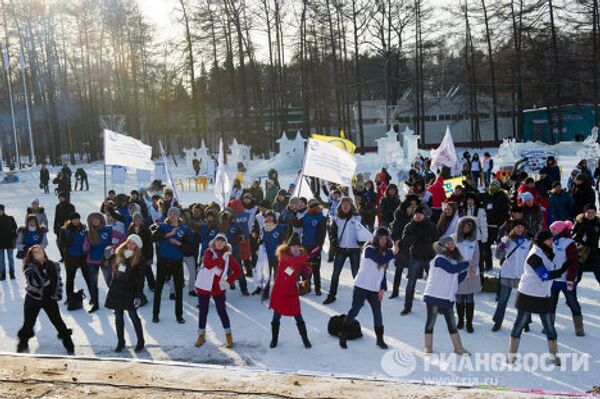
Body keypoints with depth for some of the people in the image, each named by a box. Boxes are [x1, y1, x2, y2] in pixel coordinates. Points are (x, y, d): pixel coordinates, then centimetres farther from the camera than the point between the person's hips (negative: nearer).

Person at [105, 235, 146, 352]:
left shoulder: (138, 259, -8)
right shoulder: (118, 254, 6)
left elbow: (140, 279, -10)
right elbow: (111, 268, 18)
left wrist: (138, 295, -14)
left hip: (129, 290, -5)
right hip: (116, 289, 5)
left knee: (133, 316, -1)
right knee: (118, 316, 10)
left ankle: (140, 342, 13)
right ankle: (120, 342, 23)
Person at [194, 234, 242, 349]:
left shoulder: (228, 256, 0)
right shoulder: (209, 252, -8)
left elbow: (238, 270, 6)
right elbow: (207, 264, -28)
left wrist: (229, 281, -4)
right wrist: (222, 258, -28)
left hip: (218, 288, 1)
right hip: (204, 287, -1)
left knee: (222, 312, 4)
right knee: (203, 312, 9)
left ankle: (228, 336, 18)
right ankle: (201, 335, 25)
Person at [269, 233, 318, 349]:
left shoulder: (301, 259, 0)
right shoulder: (283, 256, -13)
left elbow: (307, 272, -9)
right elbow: (293, 261, -34)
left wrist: (306, 269, -32)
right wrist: (308, 256, -44)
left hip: (292, 292, 2)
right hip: (279, 291, -2)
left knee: (298, 318, 2)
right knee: (276, 318, 10)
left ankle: (305, 339, 18)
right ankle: (274, 339, 29)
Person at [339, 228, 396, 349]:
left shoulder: (385, 252, 8)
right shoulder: (369, 249, -12)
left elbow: (383, 272, 10)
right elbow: (380, 260, -30)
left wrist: (382, 289, 4)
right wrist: (393, 253, -25)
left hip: (375, 289, 6)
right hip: (361, 286, -6)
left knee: (377, 313, 5)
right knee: (354, 310, 1)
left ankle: (380, 339, 17)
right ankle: (343, 335, 15)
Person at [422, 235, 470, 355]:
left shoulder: (453, 261, 12)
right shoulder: (439, 259, -11)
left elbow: (456, 279, 12)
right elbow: (452, 269, -26)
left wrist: (465, 270, 2)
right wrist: (466, 263, -14)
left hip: (448, 298, 7)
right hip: (434, 296, -7)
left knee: (452, 324, 13)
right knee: (430, 322, 4)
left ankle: (458, 348, 25)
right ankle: (428, 348, 16)